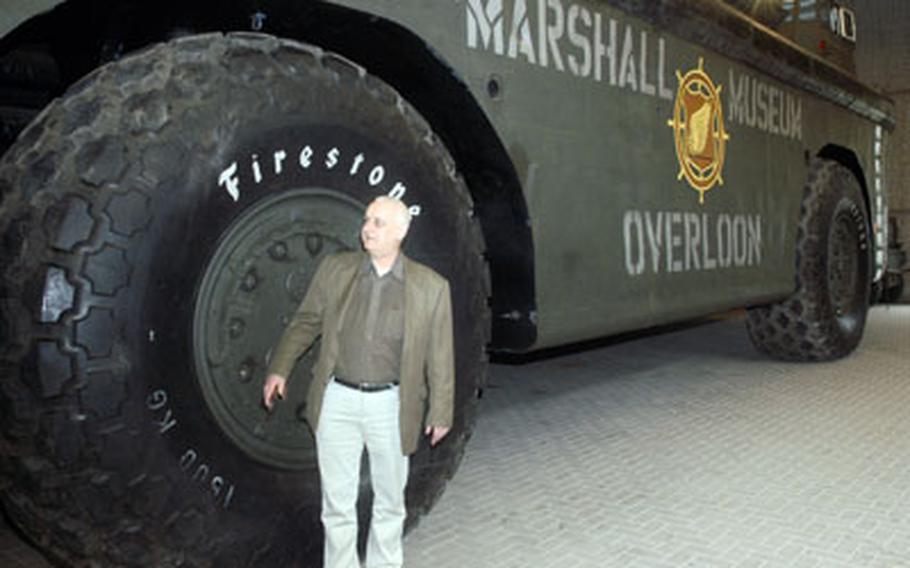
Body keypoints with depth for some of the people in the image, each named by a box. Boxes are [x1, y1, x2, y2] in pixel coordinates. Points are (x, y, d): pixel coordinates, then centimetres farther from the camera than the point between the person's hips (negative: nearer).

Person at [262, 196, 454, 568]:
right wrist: (280, 369, -2)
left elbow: (440, 355, 0)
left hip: (391, 406, -1)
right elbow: (305, 322, 8)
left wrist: (440, 412, 2)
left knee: (389, 502, 16)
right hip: (337, 401, 1)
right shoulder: (334, 269, 0)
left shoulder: (431, 286, -4)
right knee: (337, 502, 11)